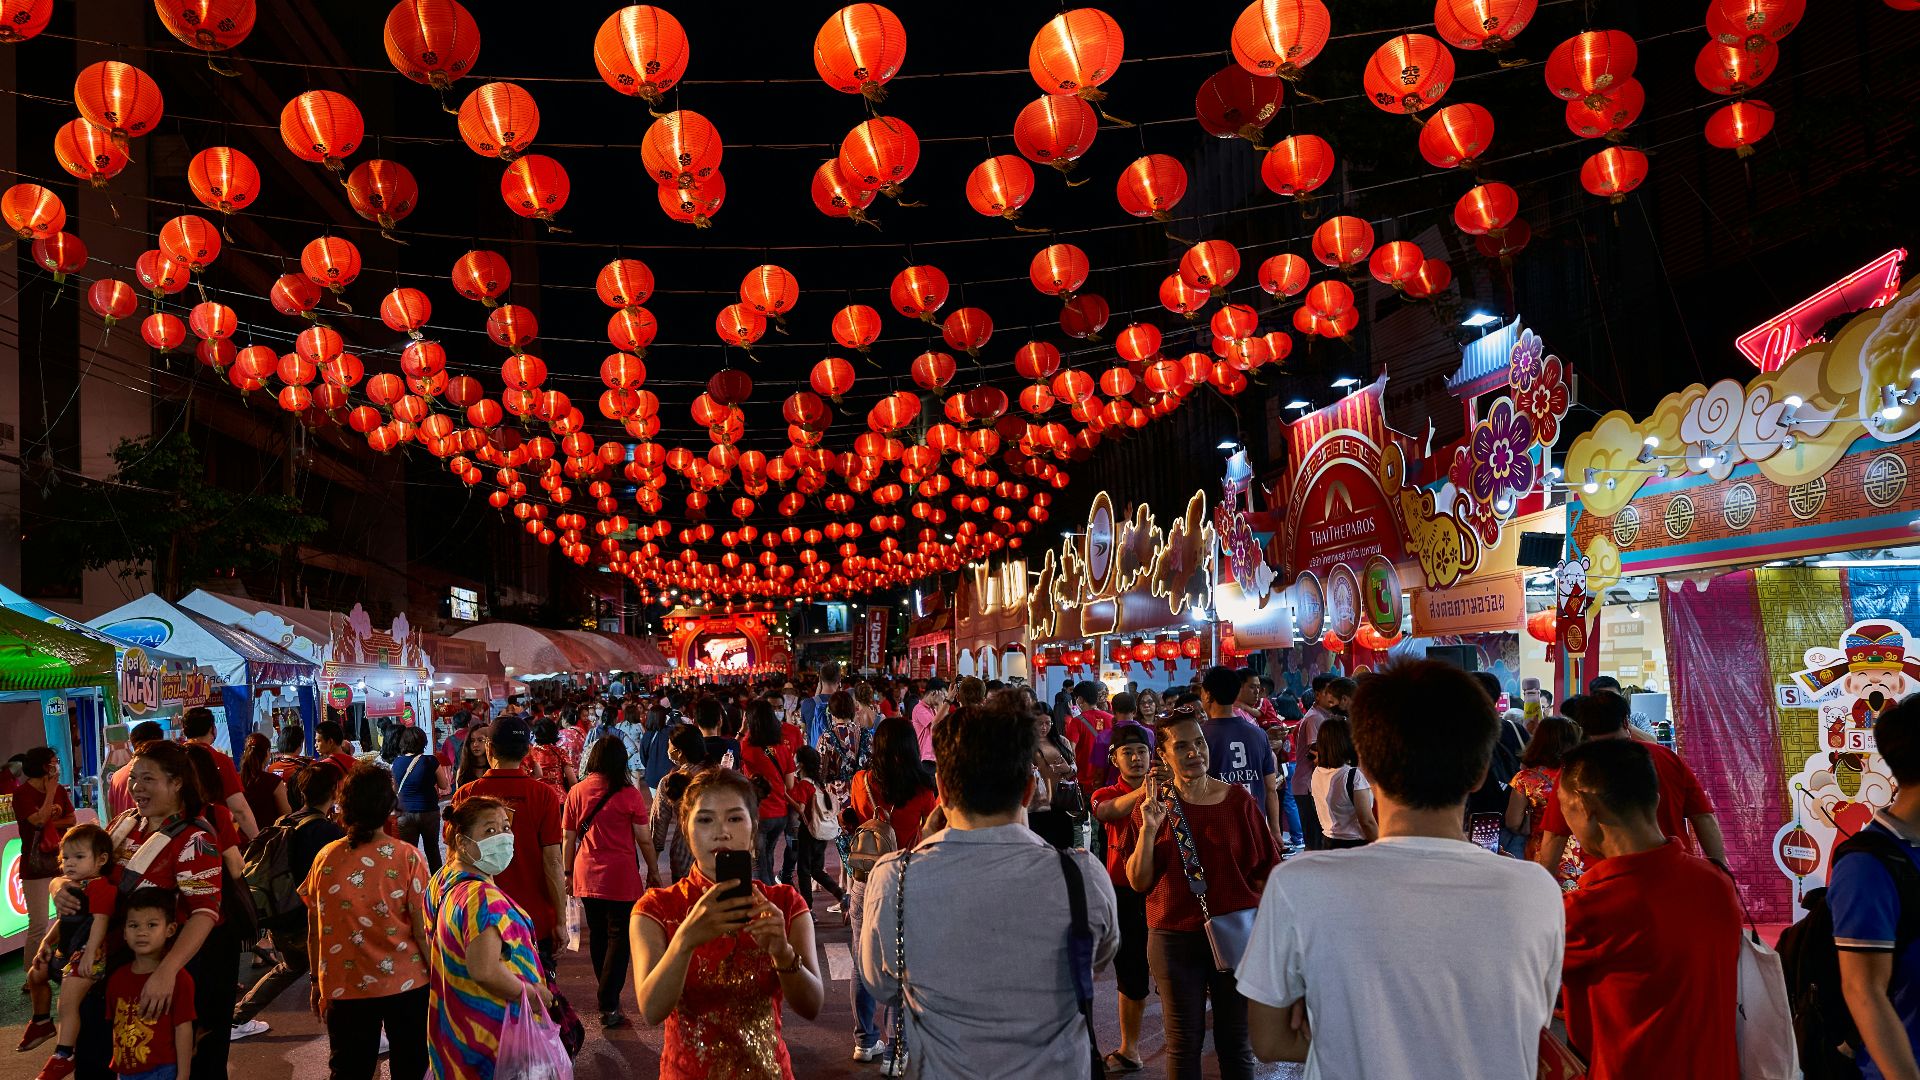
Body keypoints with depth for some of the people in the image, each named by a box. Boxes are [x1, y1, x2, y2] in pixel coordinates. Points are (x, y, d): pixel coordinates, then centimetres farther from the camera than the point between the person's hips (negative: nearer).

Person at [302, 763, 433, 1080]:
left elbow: (314, 931, 3)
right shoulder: (408, 858, -14)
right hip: (405, 983, -2)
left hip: (343, 987, 2)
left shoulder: (325, 859, -5)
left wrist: (318, 983, 15)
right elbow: (422, 929, -13)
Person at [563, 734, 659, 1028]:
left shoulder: (576, 792, 0)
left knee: (597, 935, 17)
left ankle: (608, 996, 31)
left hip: (587, 877, 4)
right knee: (619, 938, 4)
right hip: (621, 877, -4)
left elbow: (567, 839, 6)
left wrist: (568, 873, 18)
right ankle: (609, 1006, -2)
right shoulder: (630, 795, -10)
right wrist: (652, 872, 7)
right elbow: (644, 840, -6)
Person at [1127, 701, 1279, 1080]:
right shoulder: (1154, 803, -2)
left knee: (1235, 1044, 12)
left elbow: (1265, 871, 4)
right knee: (1183, 1044, 10)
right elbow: (1139, 882, -6)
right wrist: (1149, 829, -18)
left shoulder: (1237, 799, -3)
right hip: (1174, 939, 0)